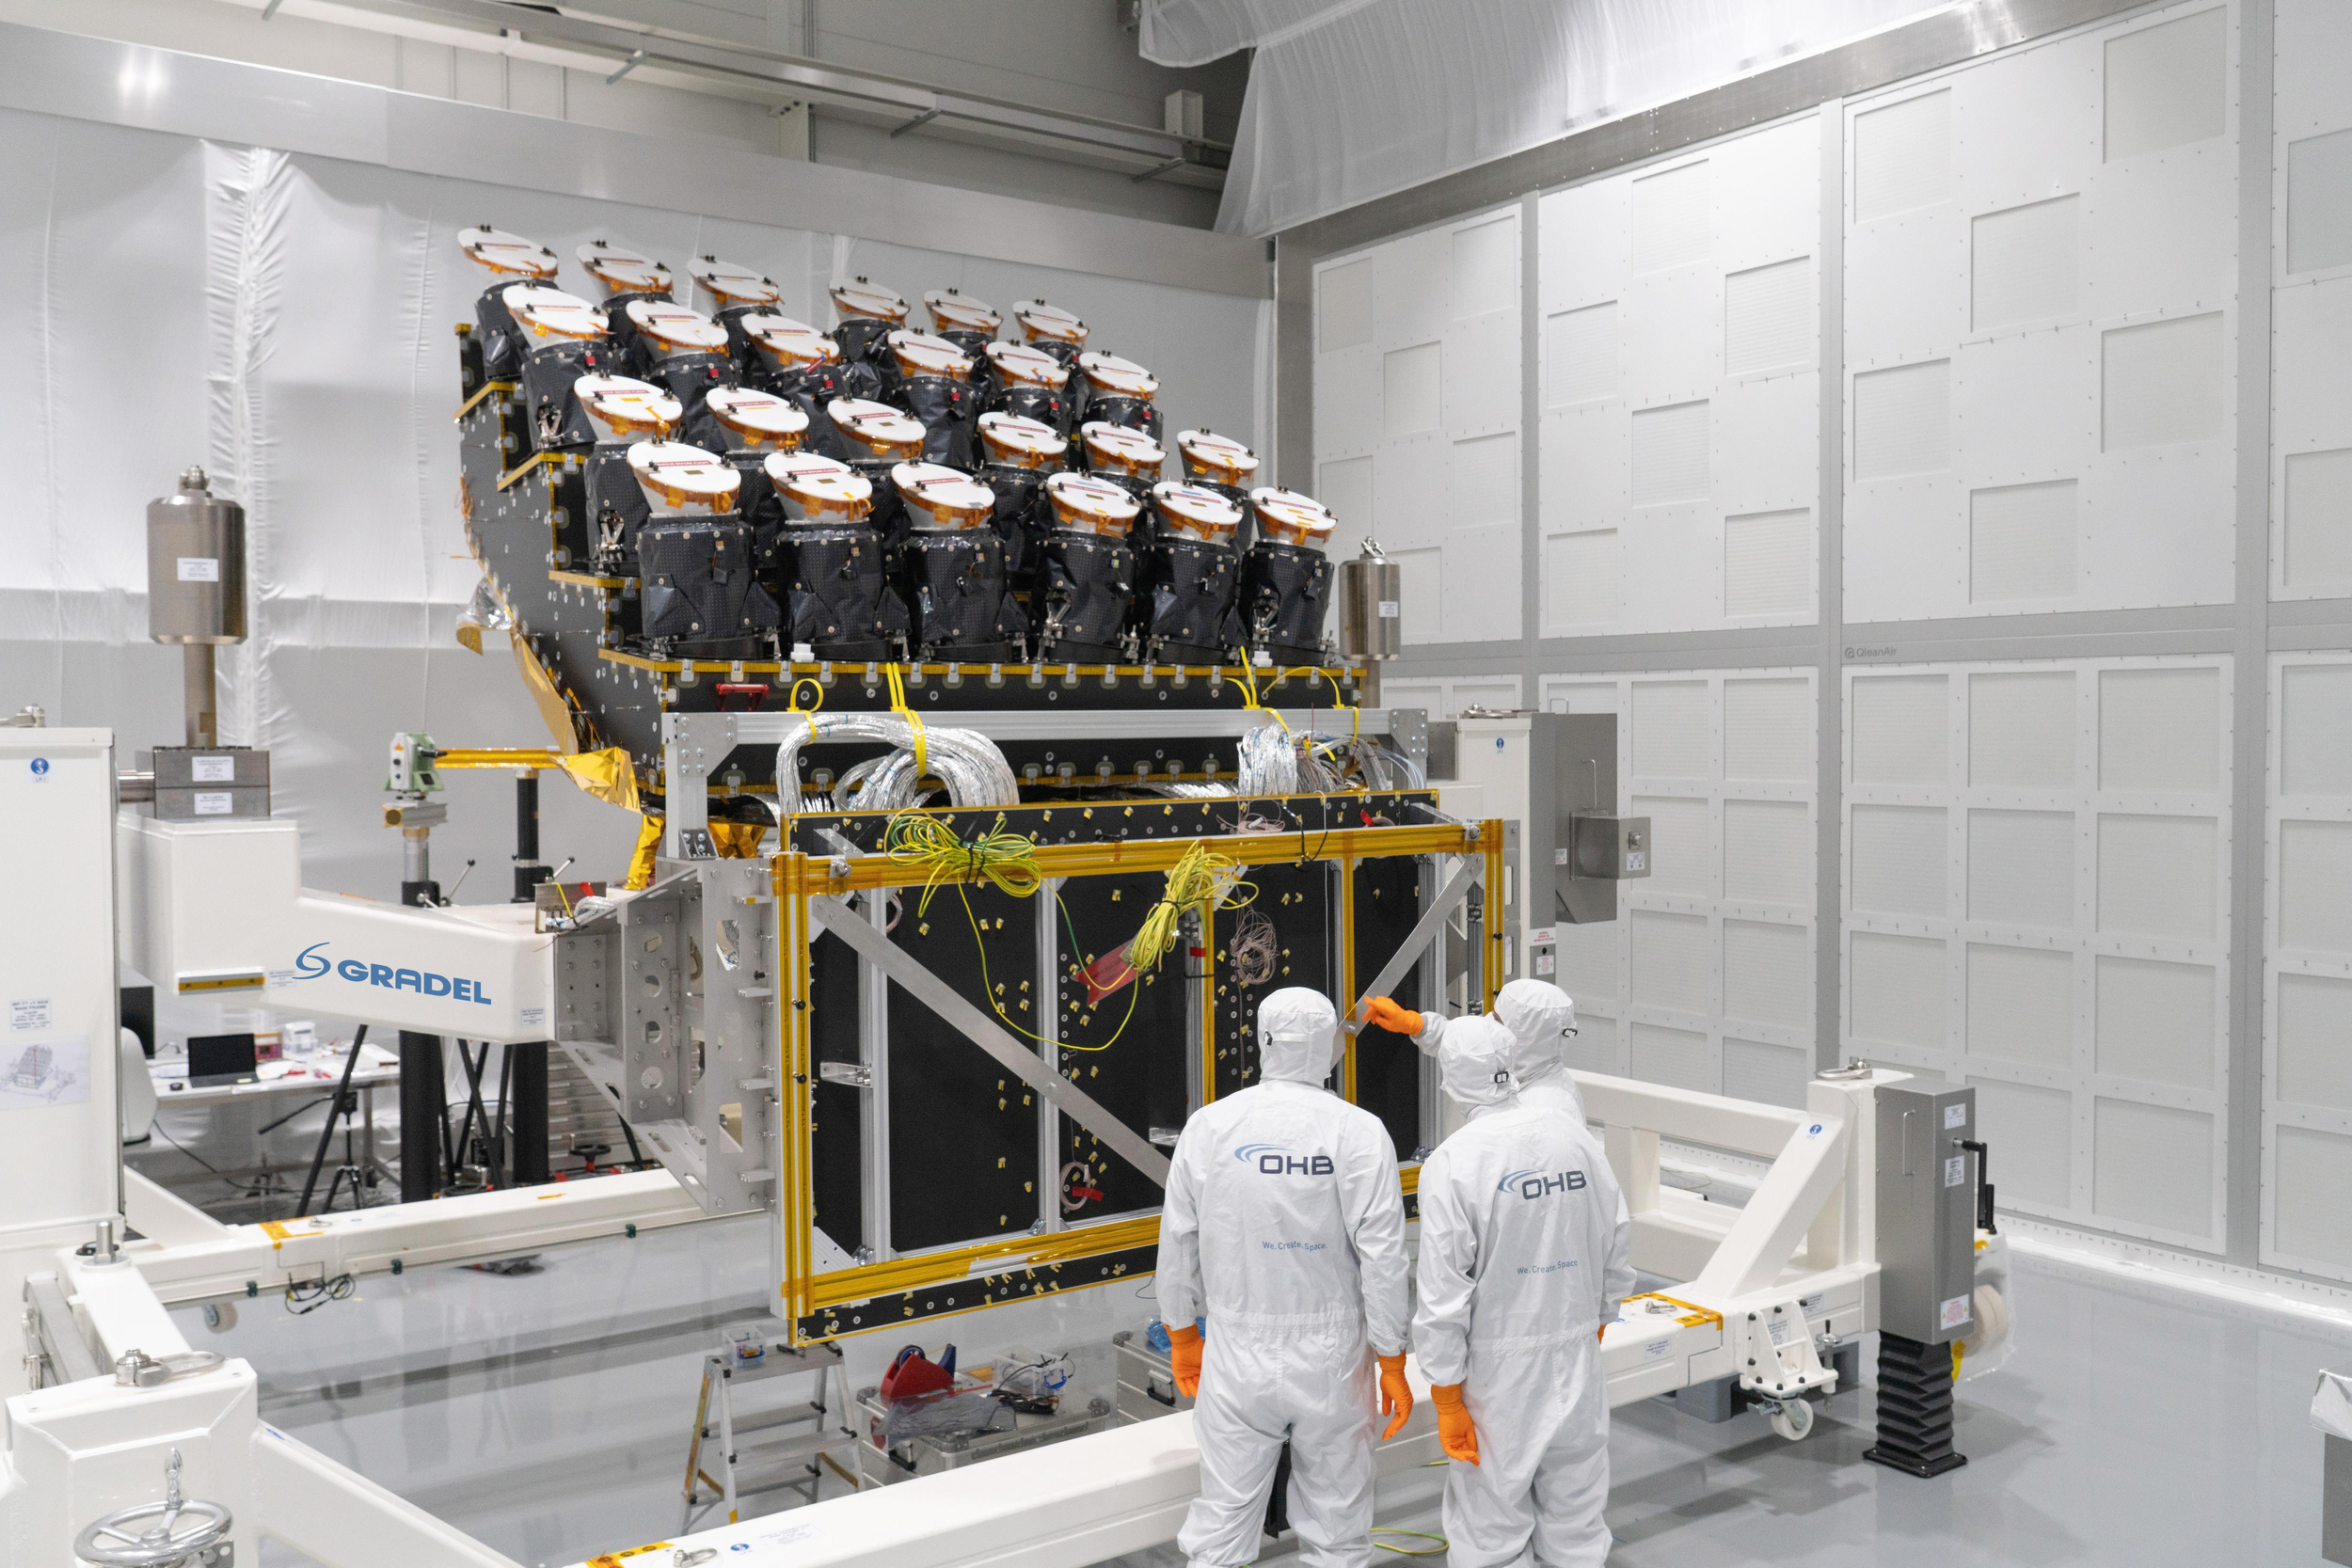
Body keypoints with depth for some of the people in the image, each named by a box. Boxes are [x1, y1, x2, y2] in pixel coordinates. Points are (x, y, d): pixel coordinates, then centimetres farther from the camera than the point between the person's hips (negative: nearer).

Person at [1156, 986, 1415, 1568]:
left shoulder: (1209, 1126, -3)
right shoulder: (1358, 1132, -11)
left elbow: (1178, 1242, 4)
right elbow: (1382, 1258, -11)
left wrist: (1181, 1336, 18)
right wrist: (1393, 1365, -1)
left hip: (1236, 1361, 2)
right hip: (1330, 1364, -2)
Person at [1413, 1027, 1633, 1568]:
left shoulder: (1451, 1163, -16)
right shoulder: (1577, 1139, -2)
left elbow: (1443, 1295, -15)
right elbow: (1617, 1246, 9)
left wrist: (1447, 1399, -8)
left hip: (1499, 1372, -4)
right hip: (1577, 1361, 5)